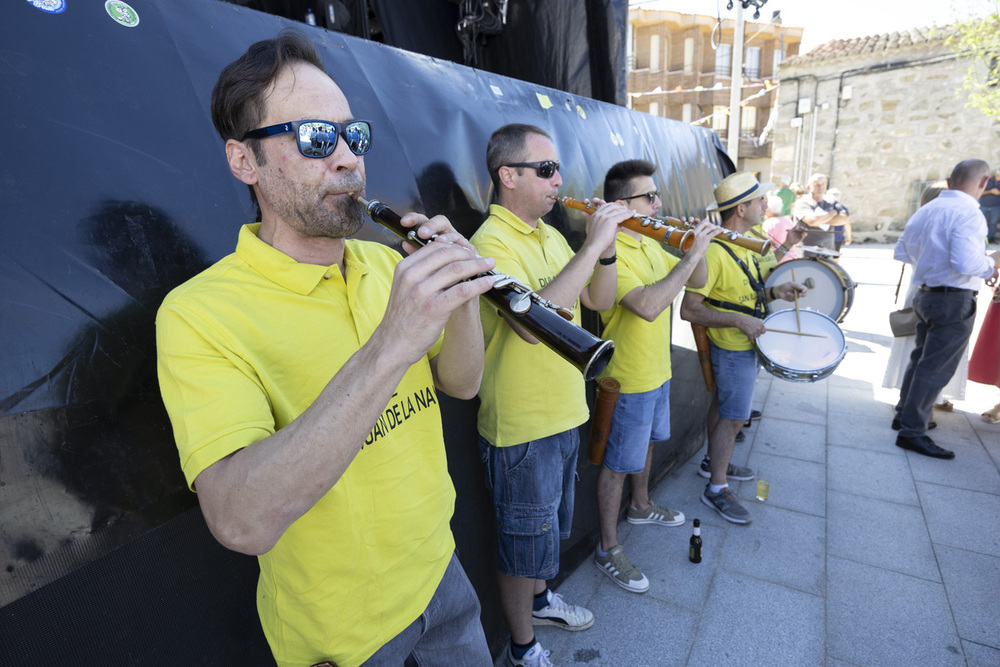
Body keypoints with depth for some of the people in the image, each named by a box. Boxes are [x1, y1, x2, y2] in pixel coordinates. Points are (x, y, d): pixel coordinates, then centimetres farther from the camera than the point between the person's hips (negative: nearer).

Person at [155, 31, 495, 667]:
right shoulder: (198, 315, -23)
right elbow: (241, 523, -34)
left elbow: (461, 384, -4)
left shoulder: (387, 264, -3)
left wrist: (463, 297, -23)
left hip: (438, 566, 5)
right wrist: (388, 347, -43)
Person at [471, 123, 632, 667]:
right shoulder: (491, 243, -20)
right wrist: (592, 244, -30)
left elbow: (599, 301, 7)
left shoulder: (550, 236, 9)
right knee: (526, 540, 11)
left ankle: (540, 601, 52)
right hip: (521, 429, -8)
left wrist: (605, 247, -10)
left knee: (552, 524, 27)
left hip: (564, 415, 9)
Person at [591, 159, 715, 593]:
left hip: (657, 371, 9)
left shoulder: (650, 244, 7)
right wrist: (692, 253, -32)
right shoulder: (610, 253, -24)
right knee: (618, 464, 3)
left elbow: (697, 282, 10)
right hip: (629, 381, -9)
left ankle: (641, 506, 50)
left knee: (647, 442, 26)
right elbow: (648, 305, -38)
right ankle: (607, 549, 19)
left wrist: (699, 249, -9)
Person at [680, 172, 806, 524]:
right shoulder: (714, 252, -25)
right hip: (734, 349, -10)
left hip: (743, 344, 10)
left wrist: (774, 292, 1)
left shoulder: (740, 245, 6)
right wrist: (739, 321, -29)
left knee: (721, 403, 21)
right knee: (733, 417, -2)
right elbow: (689, 309, -27)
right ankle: (717, 488, 12)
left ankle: (713, 462, 38)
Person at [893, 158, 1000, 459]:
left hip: (925, 295, 8)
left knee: (922, 358, 20)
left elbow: (901, 252, 15)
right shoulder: (968, 213, -17)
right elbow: (966, 263, -27)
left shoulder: (925, 210, 7)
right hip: (954, 301, -8)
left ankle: (905, 414, 32)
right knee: (936, 368, -2)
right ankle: (911, 431, 2)